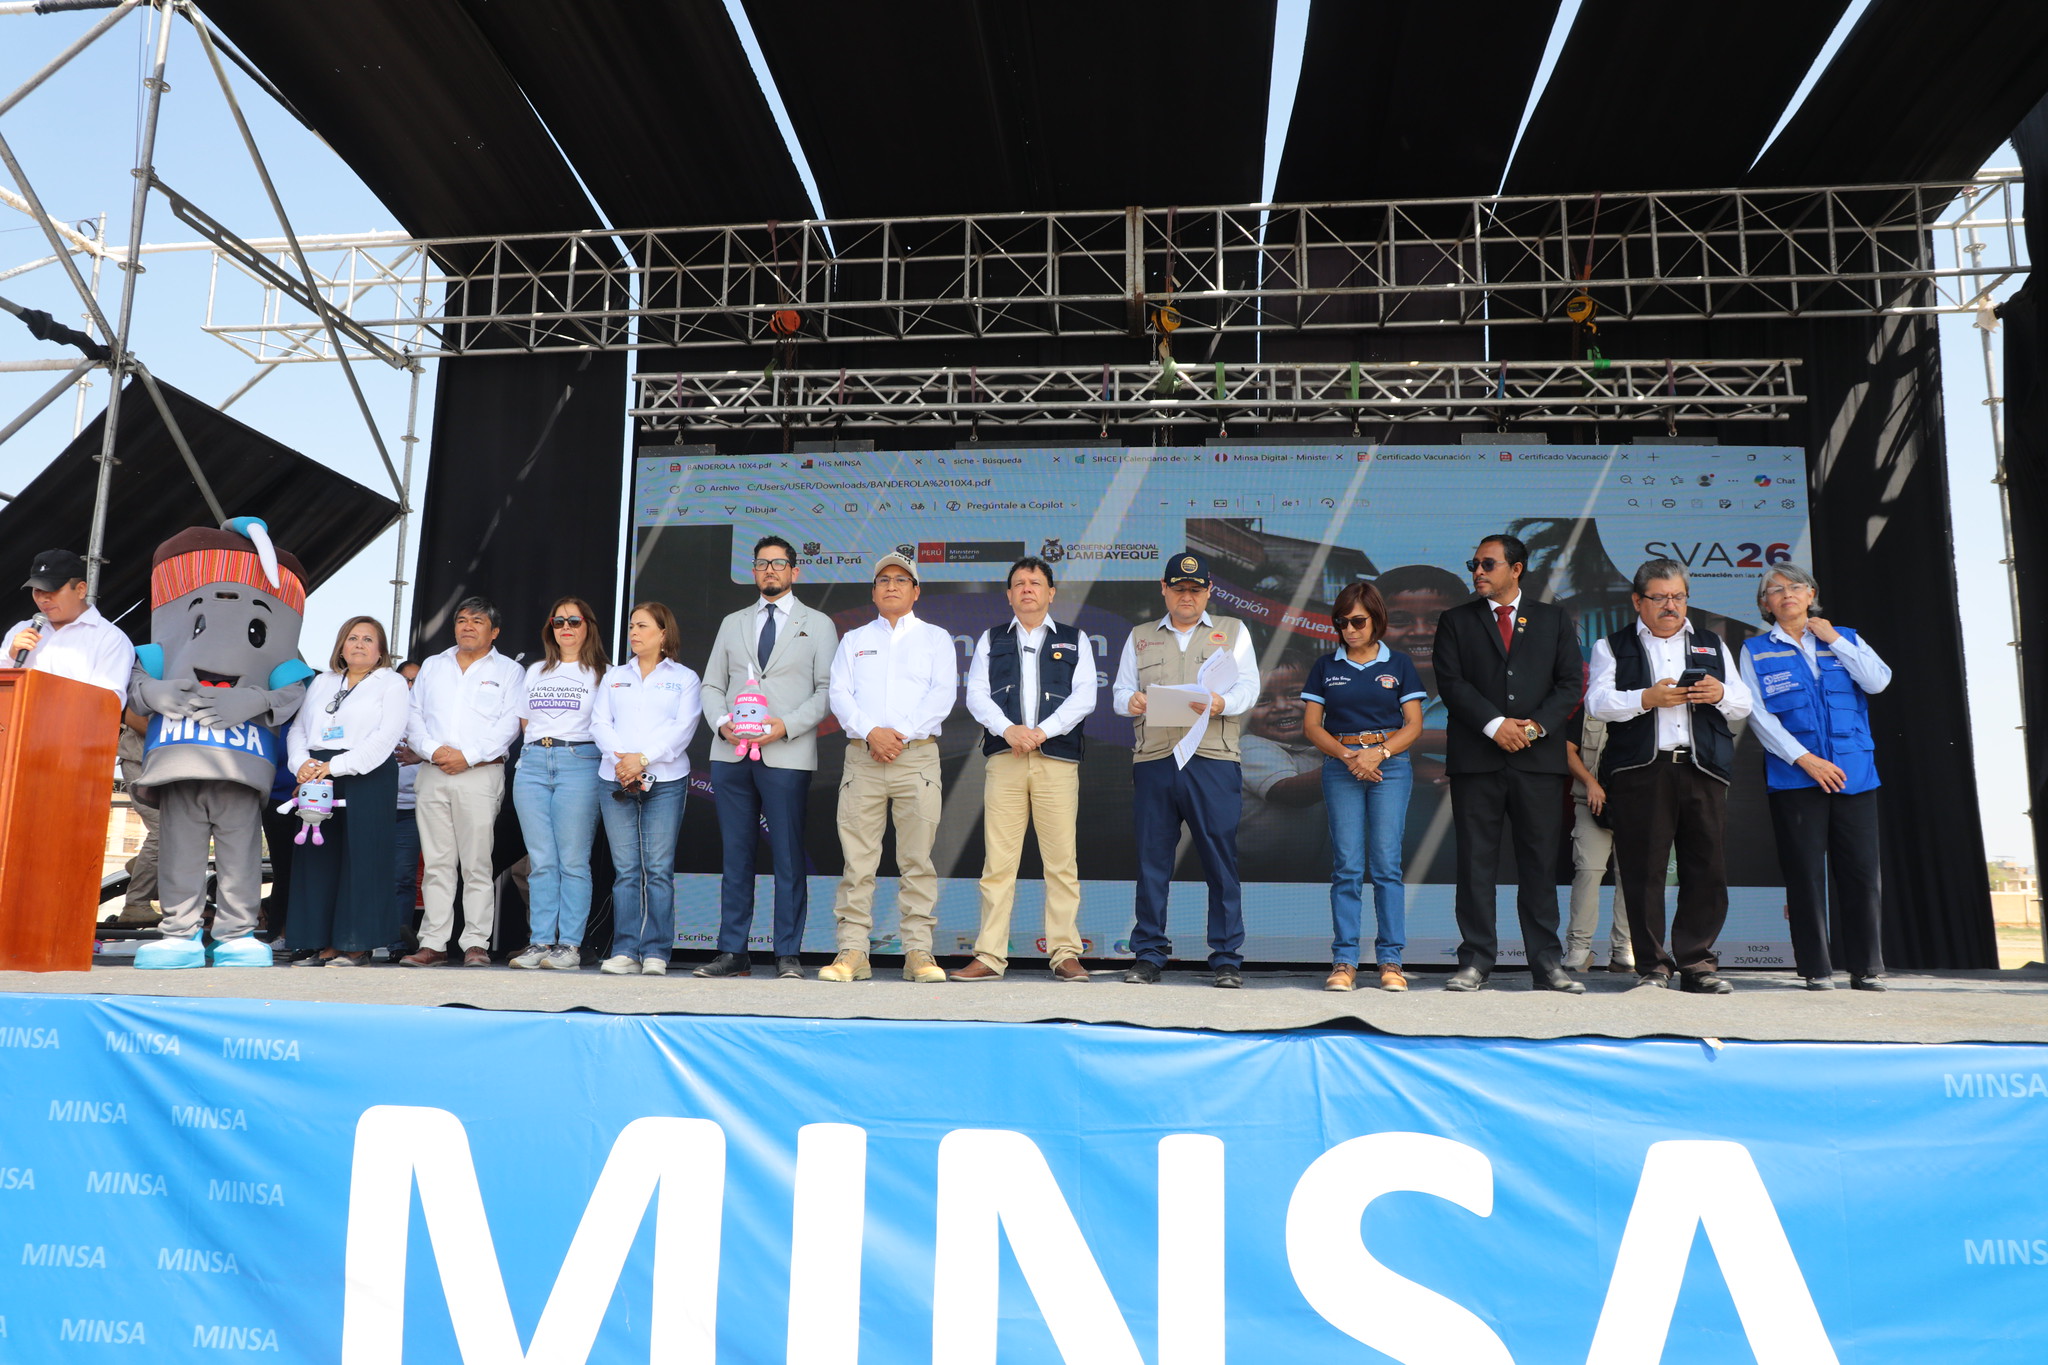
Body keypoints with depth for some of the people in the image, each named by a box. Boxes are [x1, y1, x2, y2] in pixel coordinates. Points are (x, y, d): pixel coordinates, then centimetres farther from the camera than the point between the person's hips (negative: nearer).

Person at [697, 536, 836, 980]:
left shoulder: (817, 624, 9)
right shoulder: (732, 623, 19)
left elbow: (828, 689, 1)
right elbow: (712, 684, 17)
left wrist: (786, 725, -12)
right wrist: (722, 722, -4)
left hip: (787, 756, -3)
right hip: (731, 754, 3)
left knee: (788, 858, -3)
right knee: (735, 856, 5)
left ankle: (788, 956, 3)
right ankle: (733, 953, 11)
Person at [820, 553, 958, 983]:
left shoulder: (935, 638, 15)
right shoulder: (854, 640, 20)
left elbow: (943, 694, 1)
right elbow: (839, 694, 7)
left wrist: (902, 734, -10)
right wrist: (871, 732, -10)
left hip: (917, 755, -1)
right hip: (862, 755, 1)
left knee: (917, 859, -3)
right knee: (857, 859, -2)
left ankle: (918, 952, 0)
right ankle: (852, 952, 1)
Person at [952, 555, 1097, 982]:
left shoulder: (1074, 640, 16)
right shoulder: (991, 640, 19)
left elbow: (1084, 696, 4)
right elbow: (976, 695, 7)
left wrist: (1042, 731, -10)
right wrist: (1008, 728, -11)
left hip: (1058, 758, 0)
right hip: (1004, 758, 1)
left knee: (1062, 861, -3)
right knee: (998, 860, -2)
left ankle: (1064, 954, 2)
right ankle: (990, 956, 0)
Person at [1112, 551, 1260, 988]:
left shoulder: (1233, 631, 16)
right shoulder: (1140, 637, 21)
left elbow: (1248, 688, 5)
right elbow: (1120, 692, 15)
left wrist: (1220, 702, -16)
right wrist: (1132, 701, -9)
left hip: (1213, 760, -1)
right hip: (1153, 759, 2)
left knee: (1221, 861, -3)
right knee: (1151, 860, 1)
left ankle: (1227, 959, 5)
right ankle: (1148, 956, 9)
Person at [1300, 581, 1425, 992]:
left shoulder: (1399, 664, 9)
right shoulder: (1326, 667, 11)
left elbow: (1413, 726, 4)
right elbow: (1311, 725, 6)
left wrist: (1378, 752, -11)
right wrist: (1347, 755, -9)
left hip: (1391, 766, -1)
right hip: (1341, 768, 1)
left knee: (1386, 863, -4)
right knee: (1346, 865, -3)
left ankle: (1390, 960, 3)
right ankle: (1344, 961, 1)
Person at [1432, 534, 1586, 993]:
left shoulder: (1554, 619, 13)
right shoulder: (1456, 621, 10)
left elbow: (1570, 683, 5)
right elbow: (1451, 682, -1)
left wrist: (1537, 725, -10)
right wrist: (1494, 725, -13)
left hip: (1539, 757, 1)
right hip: (1475, 759, 0)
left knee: (1540, 863, 3)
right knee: (1475, 862, 1)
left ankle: (1547, 964, 9)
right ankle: (1475, 962, 7)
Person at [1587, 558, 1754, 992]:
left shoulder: (1712, 646, 24)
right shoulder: (1612, 647, 13)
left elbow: (1744, 704, 17)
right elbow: (1598, 703, -1)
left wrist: (1720, 694, -4)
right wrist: (1648, 698, -15)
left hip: (1702, 769, 3)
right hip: (1640, 772, -3)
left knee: (1706, 868, 0)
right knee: (1643, 870, -4)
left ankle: (1696, 962, 10)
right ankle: (1652, 965, 4)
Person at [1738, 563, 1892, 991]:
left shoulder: (1844, 639, 15)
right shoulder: (1756, 651, 8)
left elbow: (1878, 681, -1)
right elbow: (1757, 713, -2)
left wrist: (1834, 640, -1)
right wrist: (1804, 758, -11)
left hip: (1854, 774, 2)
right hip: (1794, 776, -2)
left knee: (1861, 870, -1)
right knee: (1805, 872, -1)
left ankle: (1868, 968, 9)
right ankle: (1816, 968, 7)